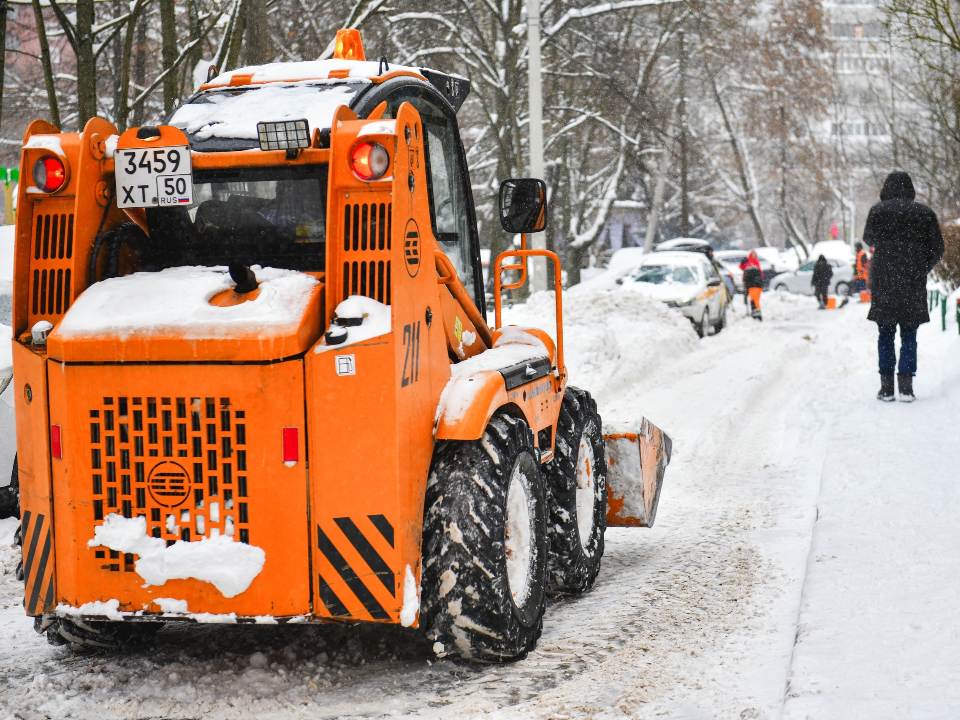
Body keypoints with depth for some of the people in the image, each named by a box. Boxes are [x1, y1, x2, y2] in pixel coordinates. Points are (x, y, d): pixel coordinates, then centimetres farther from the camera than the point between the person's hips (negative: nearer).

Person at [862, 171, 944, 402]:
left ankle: (886, 387, 5)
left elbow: (869, 239, 9)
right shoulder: (924, 213, 2)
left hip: (884, 281, -1)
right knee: (909, 335, 6)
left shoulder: (878, 211, -2)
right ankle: (906, 386, -1)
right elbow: (937, 249, 4)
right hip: (914, 283, 1)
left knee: (885, 334, 8)